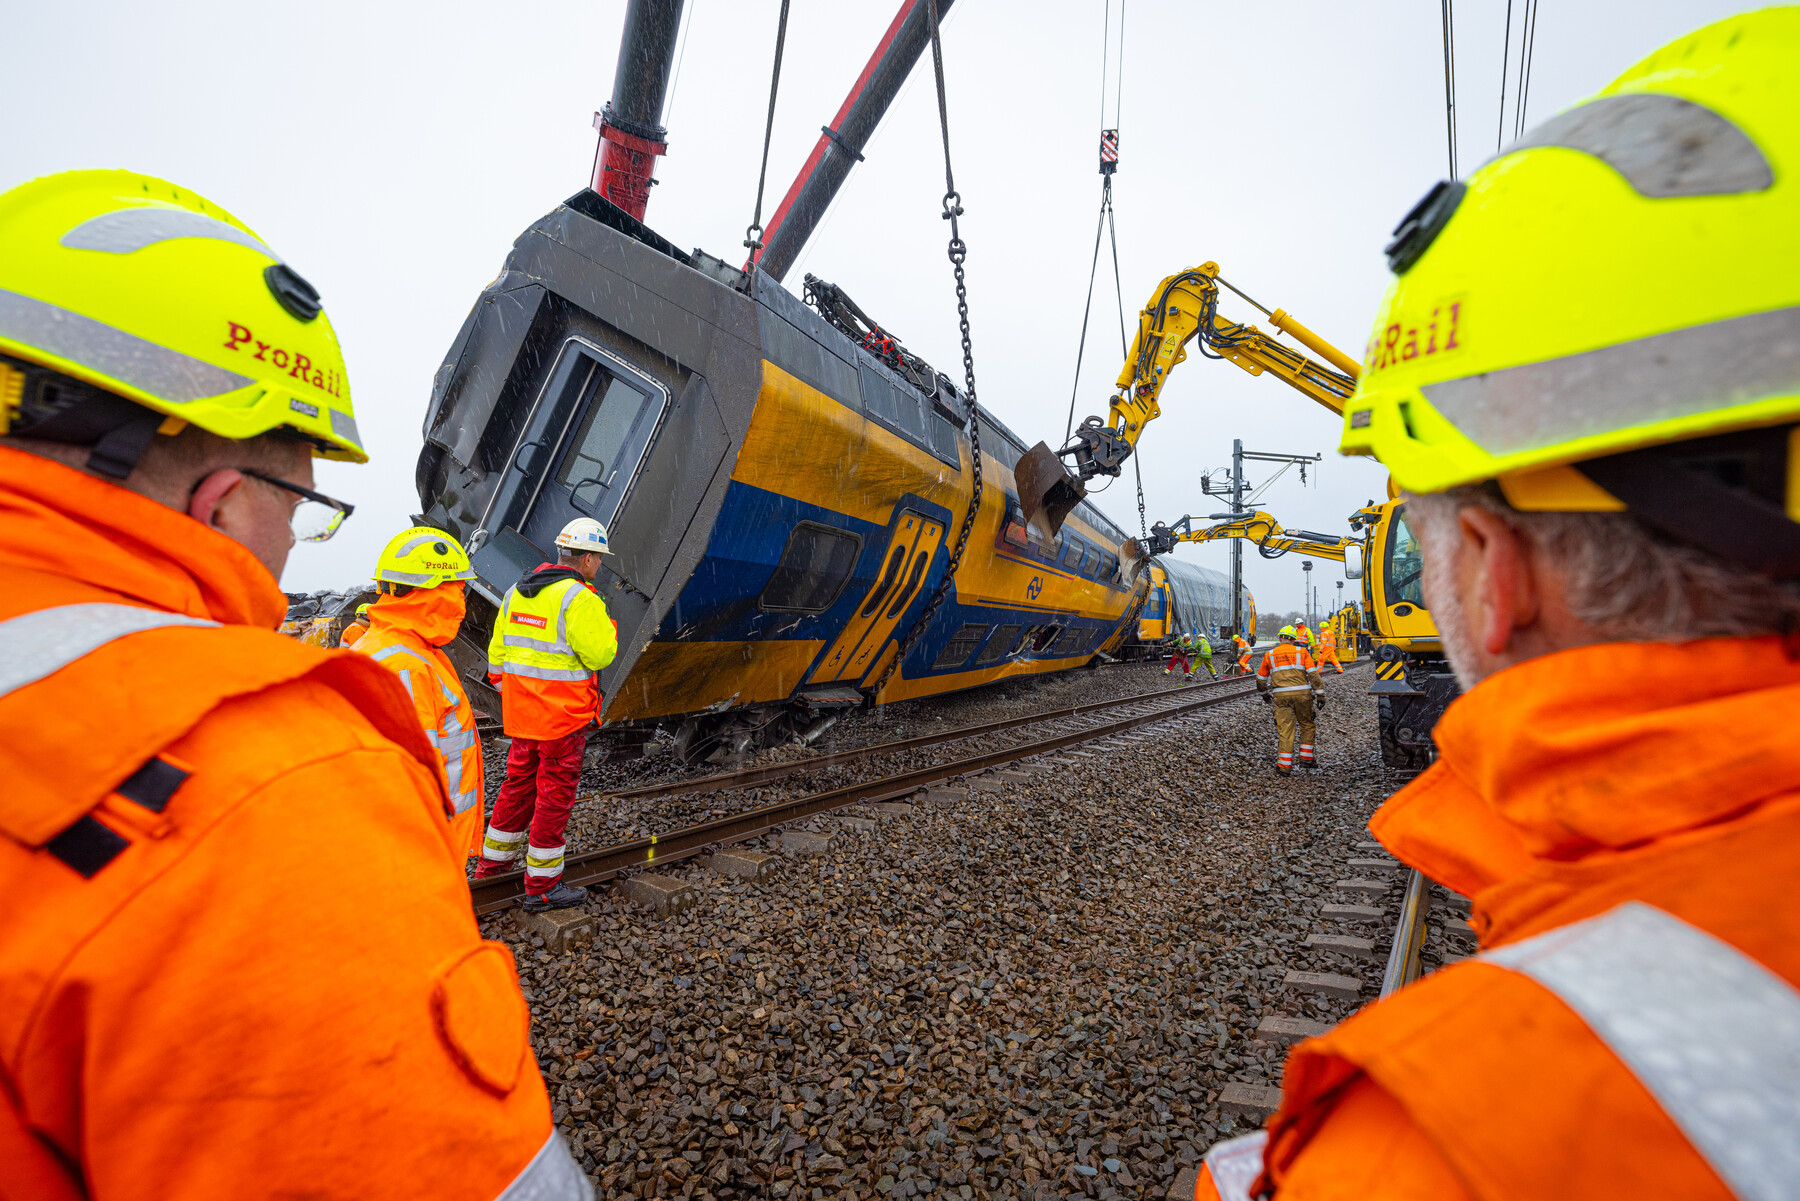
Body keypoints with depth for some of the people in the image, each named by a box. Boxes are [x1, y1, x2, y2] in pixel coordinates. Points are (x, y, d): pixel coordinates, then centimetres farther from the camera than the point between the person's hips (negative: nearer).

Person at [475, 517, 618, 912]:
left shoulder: (517, 592, 10)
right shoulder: (579, 598, -17)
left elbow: (498, 652, 16)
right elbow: (599, 655, -19)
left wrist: (503, 688, 26)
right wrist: (610, 627, -2)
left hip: (522, 713, 8)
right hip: (563, 716, -8)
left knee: (518, 783, 21)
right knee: (555, 793, 2)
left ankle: (492, 864, 34)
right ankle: (542, 885, 12)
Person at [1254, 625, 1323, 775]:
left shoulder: (1269, 655, 12)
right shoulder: (1301, 652, 7)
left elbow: (1261, 678, 19)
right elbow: (1313, 674, 0)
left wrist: (1264, 694, 35)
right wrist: (1320, 695, 2)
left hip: (1281, 696, 1)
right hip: (1302, 694, -1)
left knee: (1285, 730, 1)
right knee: (1306, 725, 18)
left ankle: (1284, 766, -2)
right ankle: (1306, 759, 18)